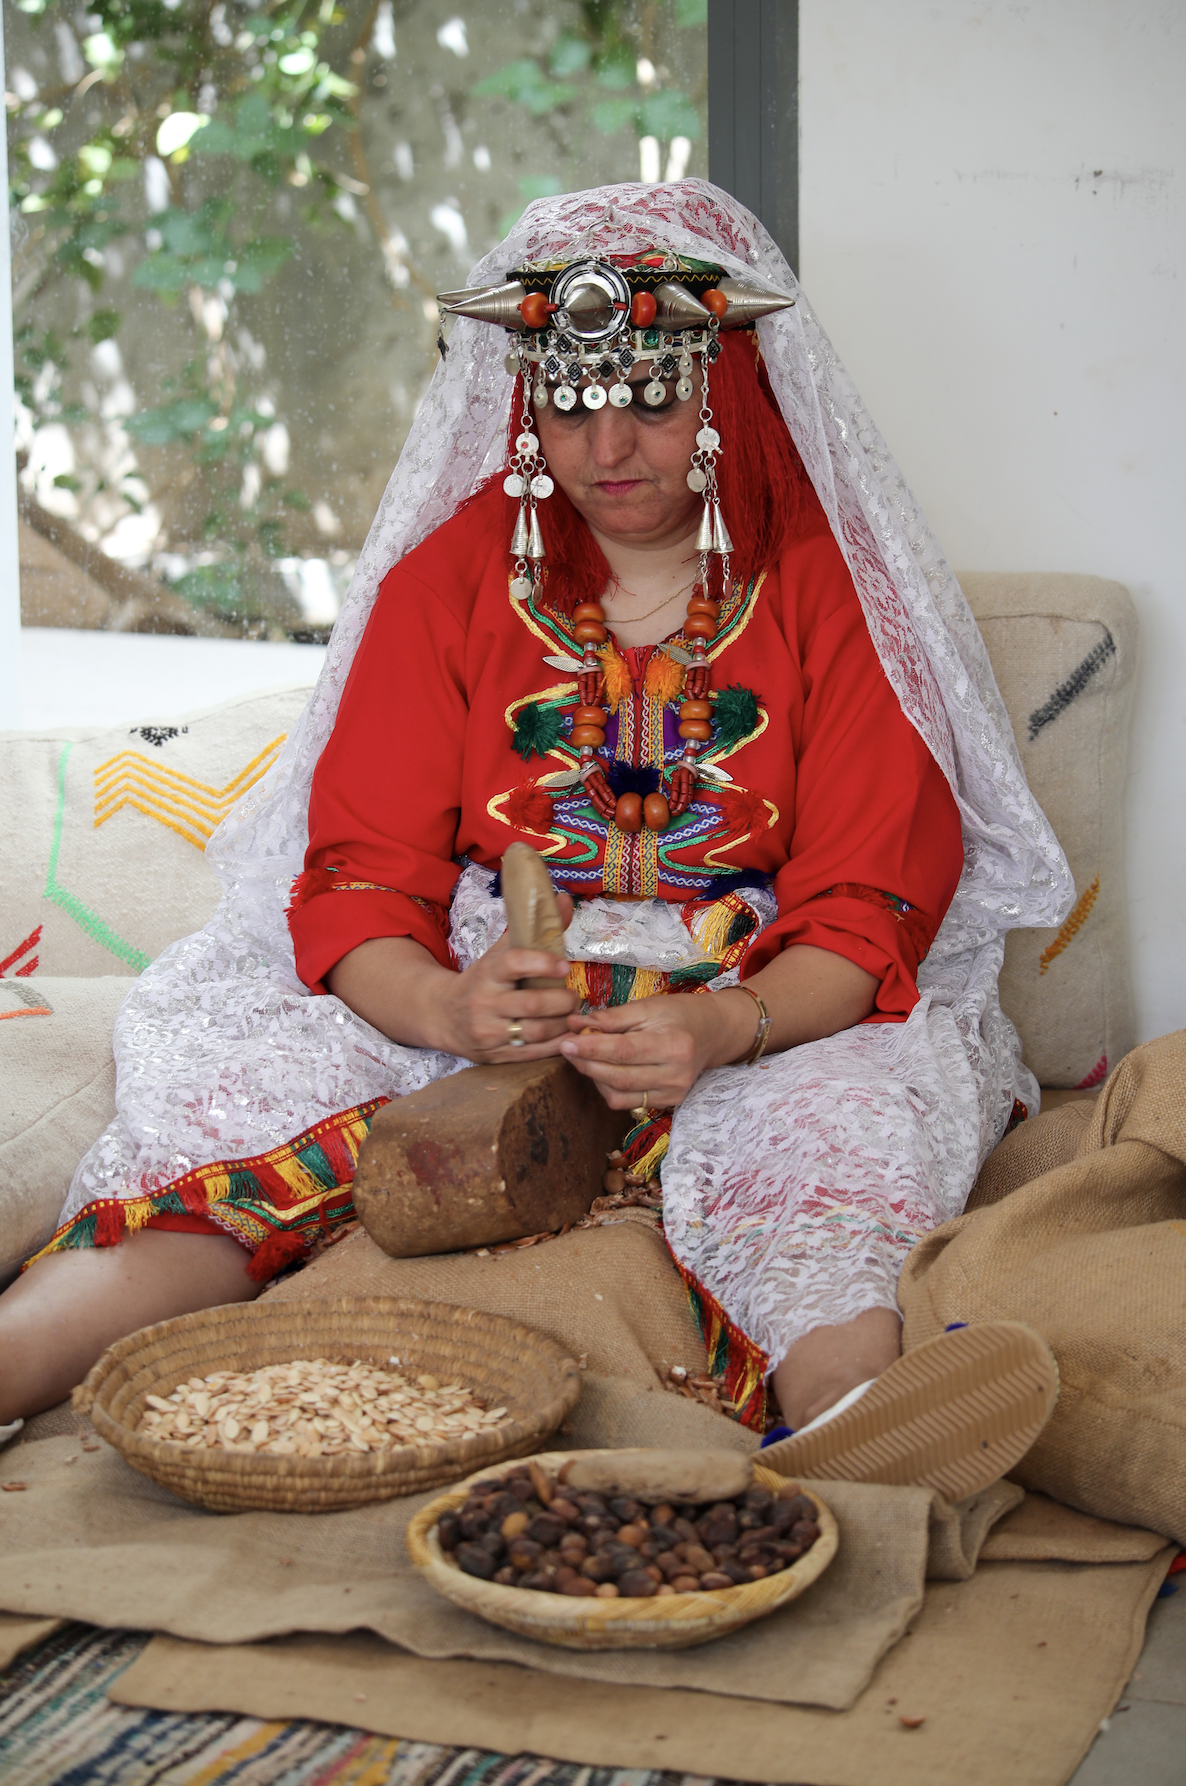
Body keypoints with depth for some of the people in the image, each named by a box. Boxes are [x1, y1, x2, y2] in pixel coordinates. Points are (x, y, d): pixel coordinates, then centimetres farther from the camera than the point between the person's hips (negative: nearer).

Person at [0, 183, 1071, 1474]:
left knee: (835, 1127, -37)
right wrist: (446, 1007, -23)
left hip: (770, 1021, -1)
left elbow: (864, 910, -4)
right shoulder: (446, 578, 8)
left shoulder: (829, 585, 3)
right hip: (472, 1015, 2)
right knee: (231, 1111, -26)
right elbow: (358, 878, 1)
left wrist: (725, 1029, -26)